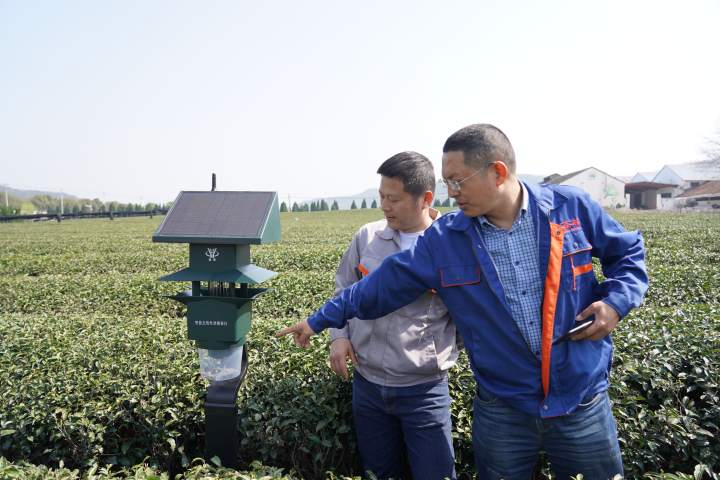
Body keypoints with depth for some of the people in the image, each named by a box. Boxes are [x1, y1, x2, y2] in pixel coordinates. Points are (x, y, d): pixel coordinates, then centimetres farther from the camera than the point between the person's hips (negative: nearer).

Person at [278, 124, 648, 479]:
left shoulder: (571, 207, -8)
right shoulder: (444, 240, -8)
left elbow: (628, 252, 7)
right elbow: (384, 284, -3)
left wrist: (616, 302, -11)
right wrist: (320, 319, 1)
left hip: (583, 401, 0)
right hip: (502, 408, 1)